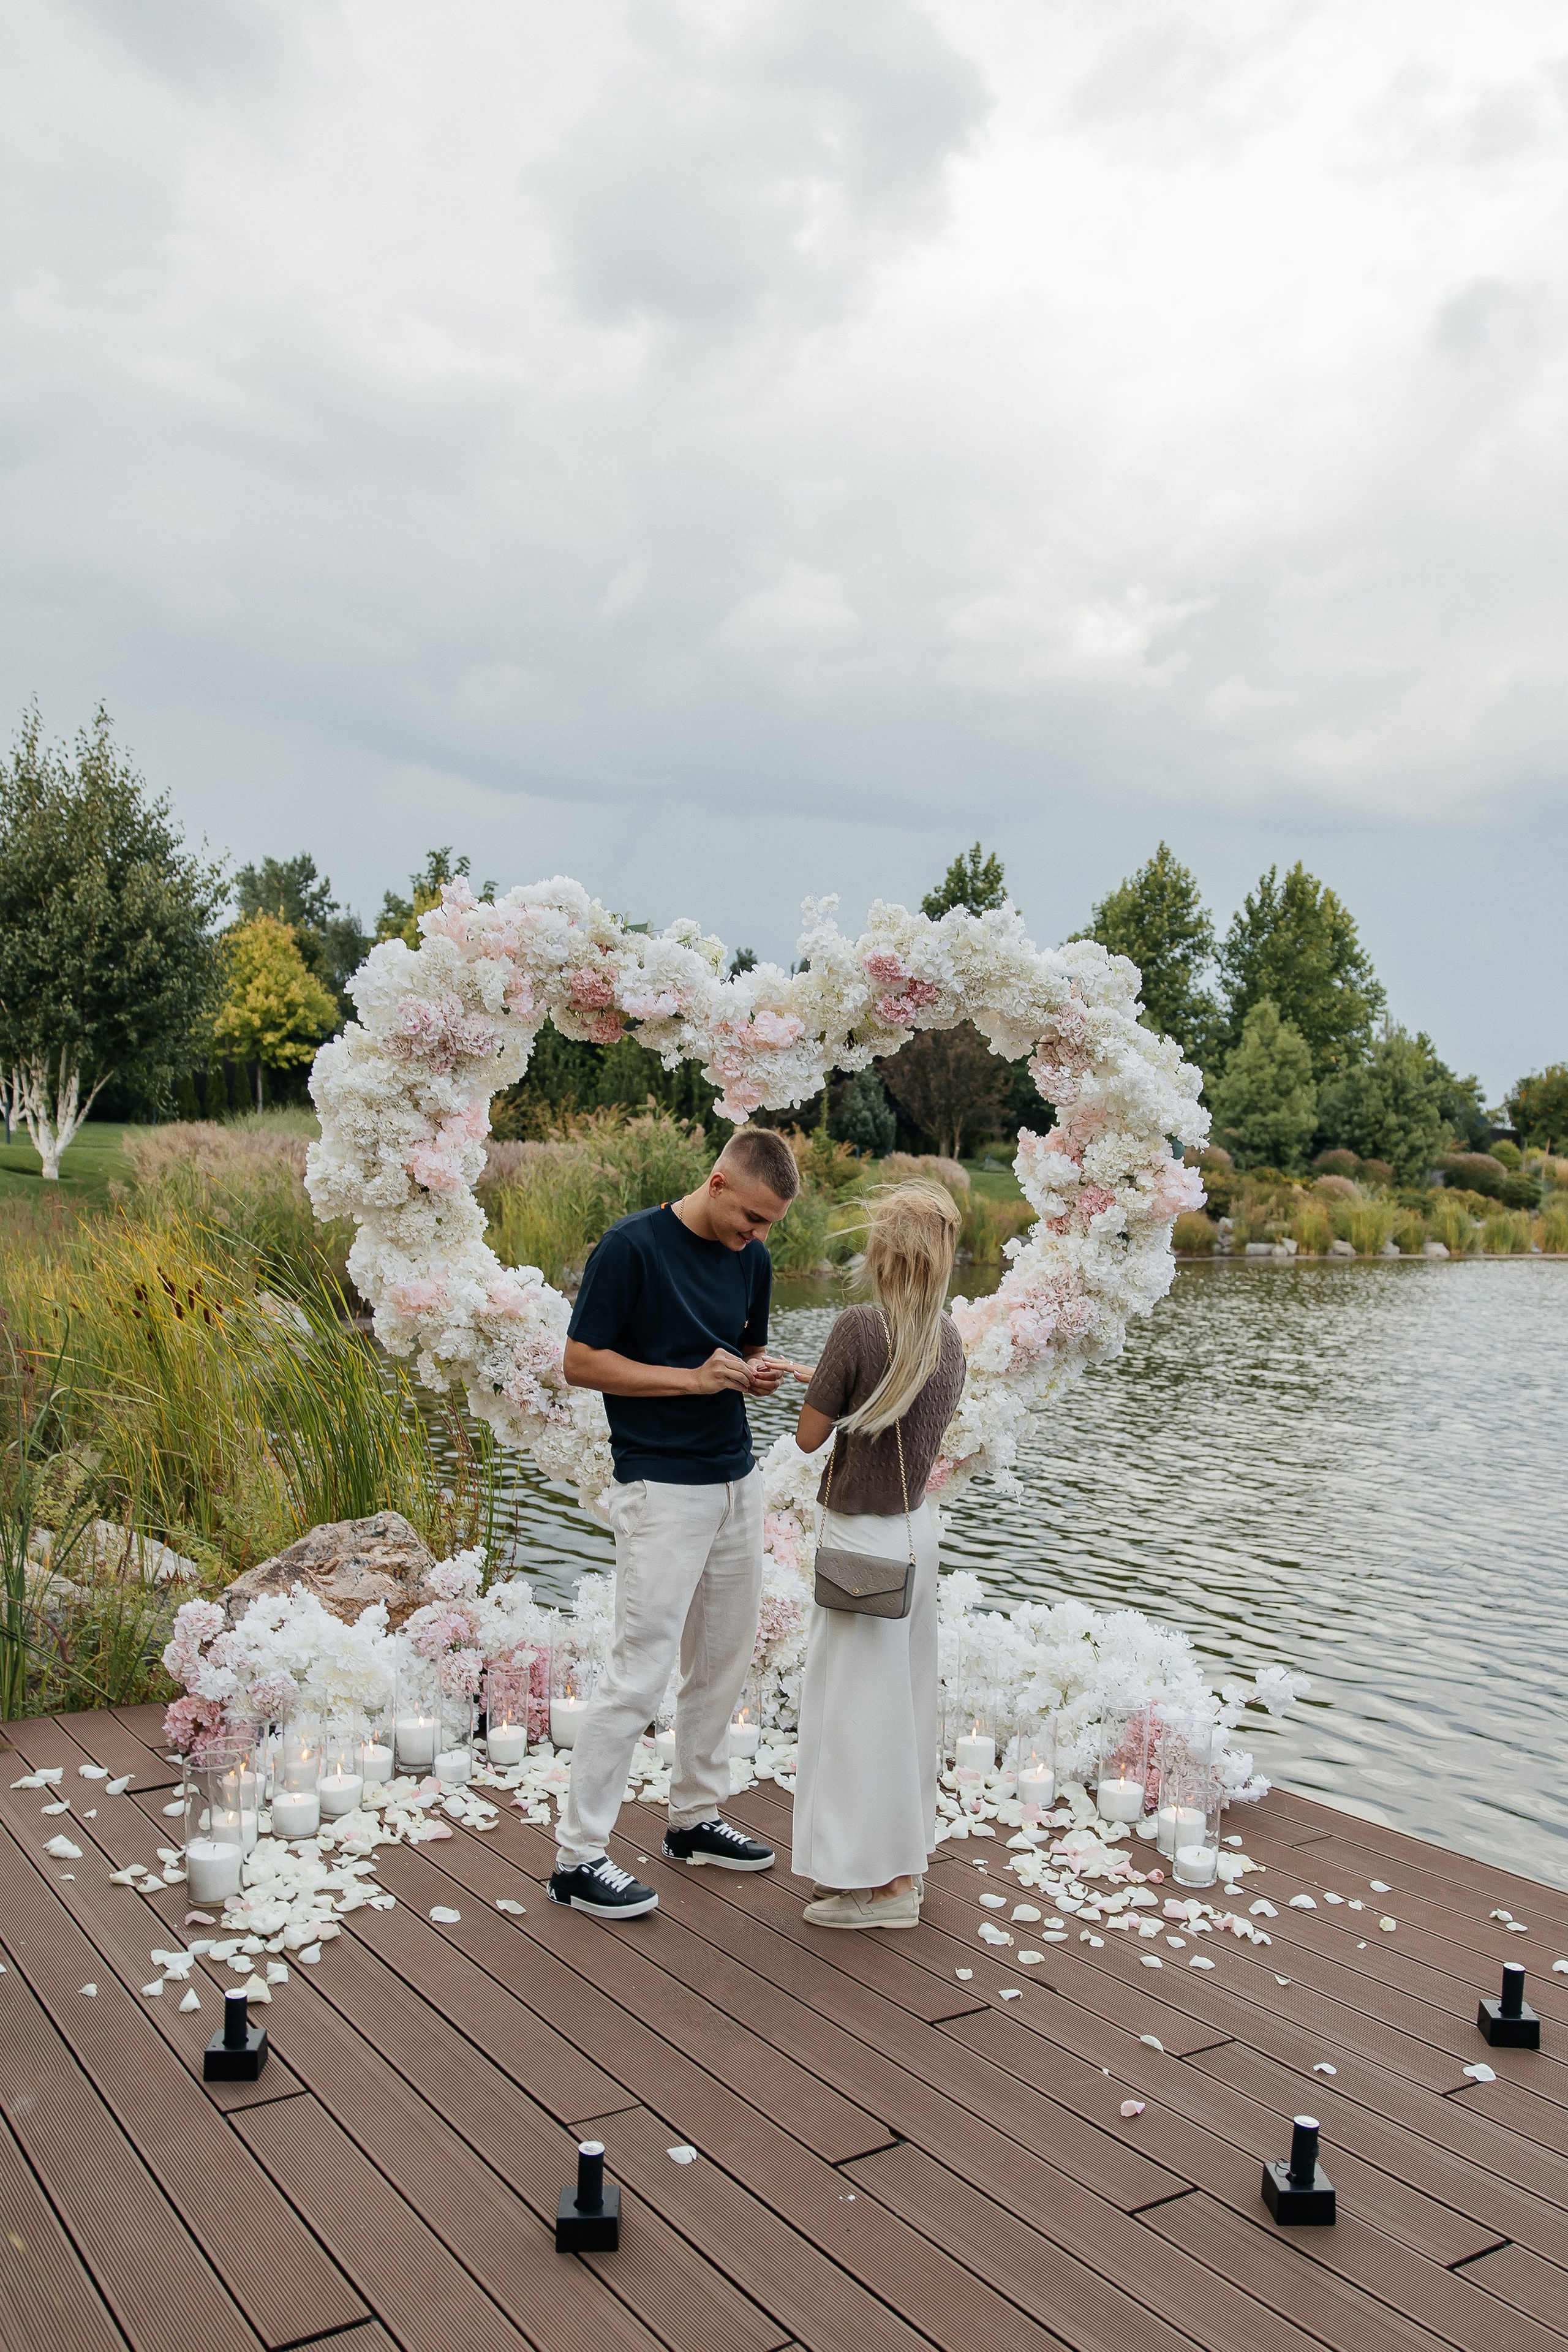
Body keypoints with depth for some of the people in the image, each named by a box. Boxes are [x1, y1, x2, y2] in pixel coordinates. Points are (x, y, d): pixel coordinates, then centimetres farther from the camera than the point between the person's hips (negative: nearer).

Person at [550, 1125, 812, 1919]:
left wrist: (759, 1372, -6)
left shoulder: (752, 1258, 6)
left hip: (737, 1481, 7)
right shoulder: (631, 1247, -15)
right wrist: (693, 1378, -20)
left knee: (723, 1660, 15)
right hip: (661, 1489, -7)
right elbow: (581, 1362, -12)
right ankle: (577, 1857, 4)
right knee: (639, 1671, -6)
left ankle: (695, 1817, 31)